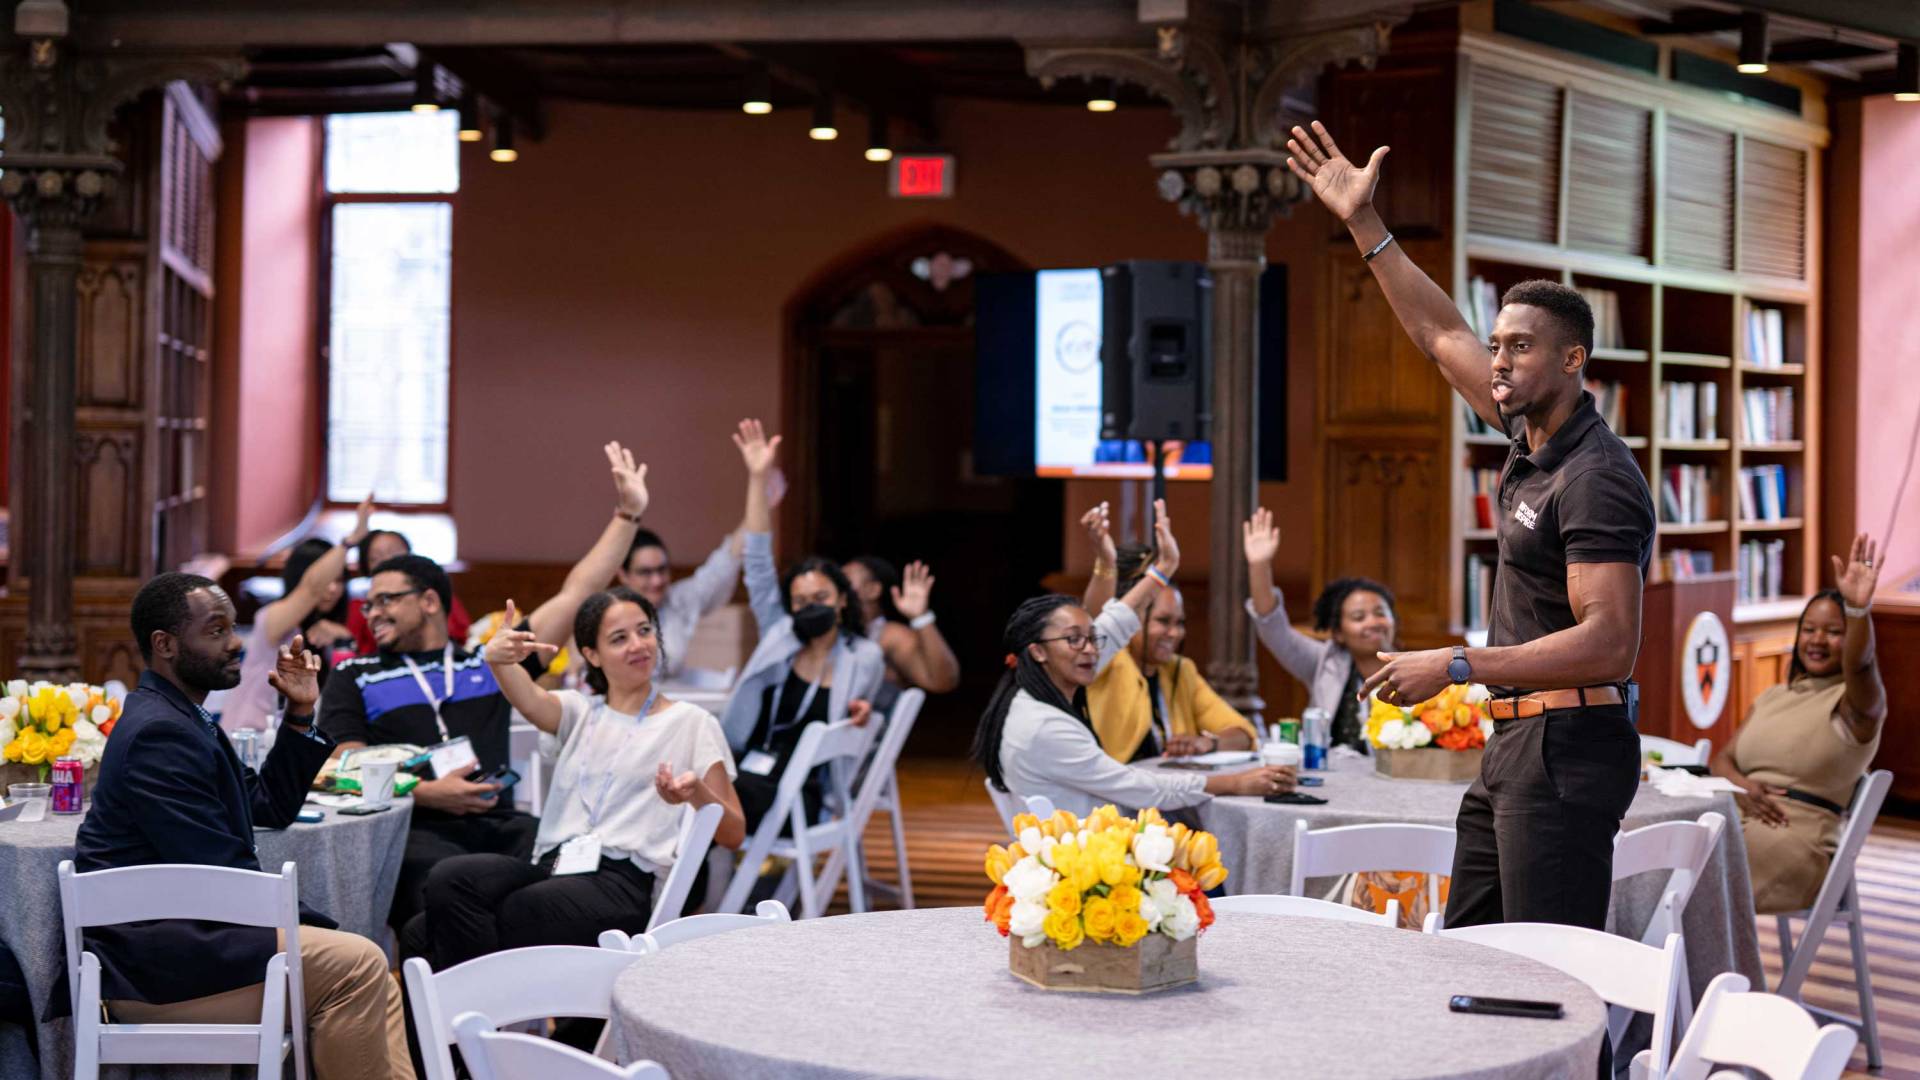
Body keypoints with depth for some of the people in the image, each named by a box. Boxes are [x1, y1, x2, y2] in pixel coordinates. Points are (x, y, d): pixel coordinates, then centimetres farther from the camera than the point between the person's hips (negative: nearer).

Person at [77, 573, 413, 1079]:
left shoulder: (179, 716, 16)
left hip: (175, 937, 11)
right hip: (151, 962, -11)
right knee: (354, 966, -19)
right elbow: (224, 877, -21)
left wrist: (300, 713, 10)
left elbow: (272, 807, 20)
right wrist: (321, 927, -12)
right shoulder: (159, 732, -17)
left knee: (366, 968, 5)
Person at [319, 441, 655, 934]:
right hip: (415, 830, -2)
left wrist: (627, 515, 26)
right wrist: (426, 793, -9)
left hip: (498, 824, 2)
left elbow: (577, 594, 24)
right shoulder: (355, 677, 20)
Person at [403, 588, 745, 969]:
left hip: (620, 884, -4)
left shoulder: (692, 723, 12)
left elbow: (733, 835, 7)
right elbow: (529, 701, -5)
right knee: (448, 879, -28)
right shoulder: (579, 711, 21)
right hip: (551, 865, 4)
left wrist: (696, 792, -16)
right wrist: (499, 661, -29)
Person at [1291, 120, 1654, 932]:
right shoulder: (1532, 439, 11)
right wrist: (1362, 224, 22)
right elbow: (1441, 334, 22)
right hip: (1511, 744, 10)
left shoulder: (1596, 478, -16)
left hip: (1567, 747, -10)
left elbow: (1609, 644, -24)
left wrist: (1454, 666, -24)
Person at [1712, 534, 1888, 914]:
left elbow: (1859, 668, -24)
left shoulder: (1855, 702, 0)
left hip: (1796, 842, -6)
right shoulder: (1772, 697, 22)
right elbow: (1723, 758, 18)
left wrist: (1859, 609, -45)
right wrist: (1740, 785, -7)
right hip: (1735, 819, 6)